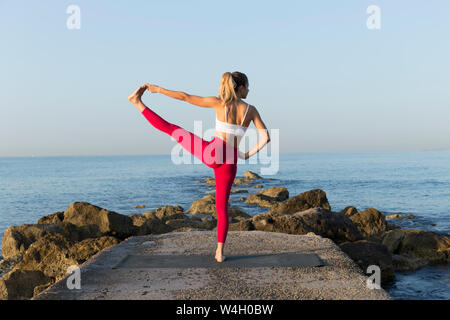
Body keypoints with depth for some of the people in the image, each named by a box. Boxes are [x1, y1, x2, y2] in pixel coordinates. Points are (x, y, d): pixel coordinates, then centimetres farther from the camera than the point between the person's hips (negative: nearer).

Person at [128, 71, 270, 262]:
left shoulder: (219, 102, -4)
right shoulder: (251, 109, 0)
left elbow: (185, 97, -3)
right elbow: (265, 137, -5)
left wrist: (159, 89, 7)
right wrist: (248, 154, 9)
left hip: (211, 153, -1)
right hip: (229, 162, 2)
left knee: (170, 128, 14)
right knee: (222, 207, 13)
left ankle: (138, 102, 21)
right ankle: (220, 252, 10)